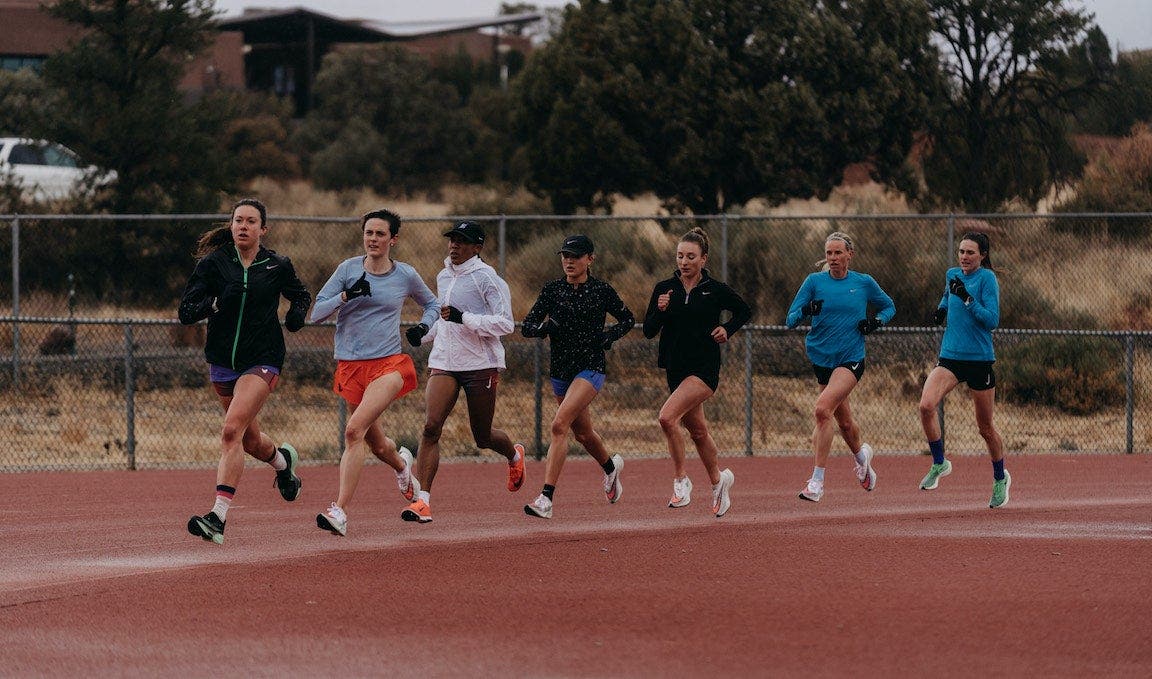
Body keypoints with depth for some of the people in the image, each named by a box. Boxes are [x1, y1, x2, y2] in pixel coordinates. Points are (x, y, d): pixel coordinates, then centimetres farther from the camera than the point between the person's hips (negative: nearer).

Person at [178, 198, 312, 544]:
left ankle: (218, 517, -26)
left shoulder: (278, 266, -1)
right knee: (249, 438, 18)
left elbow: (301, 295, 20)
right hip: (222, 361, 3)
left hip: (262, 361, -3)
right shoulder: (213, 263, -3)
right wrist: (213, 304, -27)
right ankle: (282, 460, 55)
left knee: (232, 431, -21)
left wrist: (297, 314, -2)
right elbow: (185, 312, -8)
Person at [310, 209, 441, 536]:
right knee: (375, 443, 12)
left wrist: (423, 326, 3)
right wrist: (347, 295, -16)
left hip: (389, 363, -3)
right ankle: (402, 463, 51)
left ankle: (340, 511, -27)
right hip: (351, 366, 3)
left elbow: (432, 303, 23)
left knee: (354, 429, -23)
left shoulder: (406, 275, 4)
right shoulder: (348, 269, 3)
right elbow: (316, 312, 0)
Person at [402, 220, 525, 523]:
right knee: (431, 426, -15)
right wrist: (422, 335, 21)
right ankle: (422, 500, -20)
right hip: (444, 362, 5)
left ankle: (514, 455, 45)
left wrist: (463, 318, -24)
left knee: (483, 436, 8)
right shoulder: (443, 277, 12)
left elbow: (505, 323, -17)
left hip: (481, 364, -5)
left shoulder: (486, 278, -10)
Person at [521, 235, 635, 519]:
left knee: (560, 425, -21)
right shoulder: (552, 290, 4)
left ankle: (546, 499, -25)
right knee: (582, 433, 20)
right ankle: (611, 466, 53)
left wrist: (609, 336, -7)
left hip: (591, 367, -5)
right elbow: (526, 327, 0)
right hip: (560, 369, 5)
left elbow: (628, 319, 11)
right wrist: (546, 328, -21)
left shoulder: (601, 291, -3)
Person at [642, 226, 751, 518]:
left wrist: (727, 329, -2)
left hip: (704, 370, -5)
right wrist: (659, 311, -17)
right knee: (697, 430, 16)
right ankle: (718, 480, 38)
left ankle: (681, 480, -12)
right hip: (676, 370, 5)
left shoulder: (716, 290, -4)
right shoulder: (665, 289, 2)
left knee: (667, 417, -24)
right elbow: (648, 331, 0)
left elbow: (744, 311, 13)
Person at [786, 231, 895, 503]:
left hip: (851, 359, -3)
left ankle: (817, 480, -21)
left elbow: (889, 306, 17)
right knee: (844, 420, 15)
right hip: (821, 358, 3)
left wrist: (876, 321, -4)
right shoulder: (814, 281, 0)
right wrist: (806, 311, -24)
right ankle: (861, 455, 49)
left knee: (822, 409, -23)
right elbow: (790, 320, -2)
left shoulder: (864, 283, 0)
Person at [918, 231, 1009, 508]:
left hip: (979, 359, -4)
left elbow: (992, 320, -16)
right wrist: (941, 308, 11)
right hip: (949, 357, 4)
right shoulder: (952, 274, 8)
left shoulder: (987, 278, -9)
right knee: (926, 405, -22)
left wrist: (967, 298, -25)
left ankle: (1000, 478, 33)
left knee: (985, 427, 8)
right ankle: (939, 463, -3)